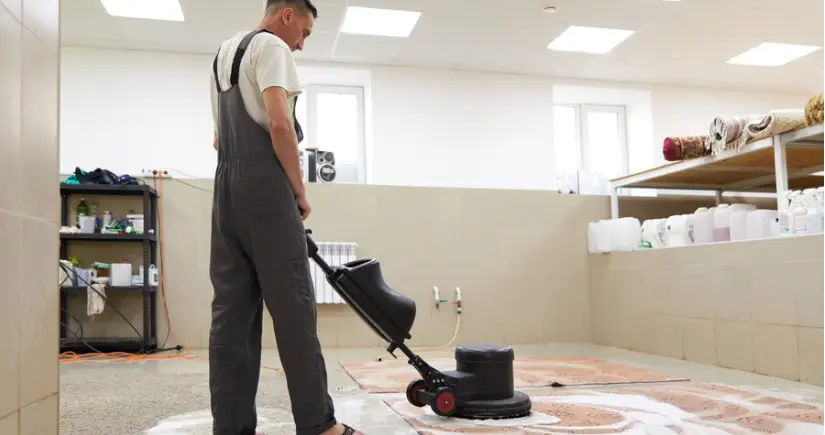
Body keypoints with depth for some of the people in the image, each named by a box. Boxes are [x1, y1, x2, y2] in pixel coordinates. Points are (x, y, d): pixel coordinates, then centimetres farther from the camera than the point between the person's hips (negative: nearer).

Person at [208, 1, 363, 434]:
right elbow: (279, 124, -18)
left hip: (225, 186, 9)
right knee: (293, 304, -7)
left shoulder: (223, 53, 26)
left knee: (231, 309, 4)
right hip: (263, 185, -9)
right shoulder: (270, 46, -3)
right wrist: (299, 190, -9)